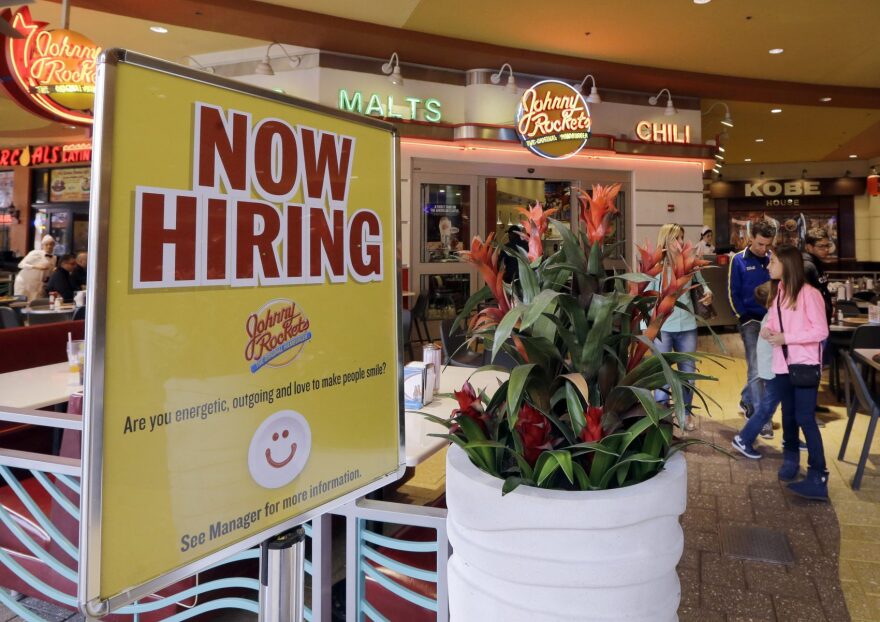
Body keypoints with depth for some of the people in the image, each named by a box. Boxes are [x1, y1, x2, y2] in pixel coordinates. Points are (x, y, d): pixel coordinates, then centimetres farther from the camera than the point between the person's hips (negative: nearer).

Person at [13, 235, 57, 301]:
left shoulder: (54, 258, 4)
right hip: (24, 283, -4)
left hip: (37, 287, 4)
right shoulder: (35, 253, -12)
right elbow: (21, 264, -19)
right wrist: (36, 267, -32)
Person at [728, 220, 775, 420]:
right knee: (756, 369, -7)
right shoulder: (739, 260, -4)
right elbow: (733, 293, -2)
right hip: (751, 321, -4)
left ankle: (746, 400, 34)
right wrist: (744, 317, -8)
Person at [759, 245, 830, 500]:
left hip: (805, 365, -7)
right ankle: (790, 460, 33)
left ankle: (818, 478, -4)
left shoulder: (809, 293, -15)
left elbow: (821, 331, -16)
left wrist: (786, 337, -21)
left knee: (805, 419, -9)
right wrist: (767, 329, -6)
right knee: (788, 415, 17)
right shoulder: (779, 291, 7)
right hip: (782, 364, 7)